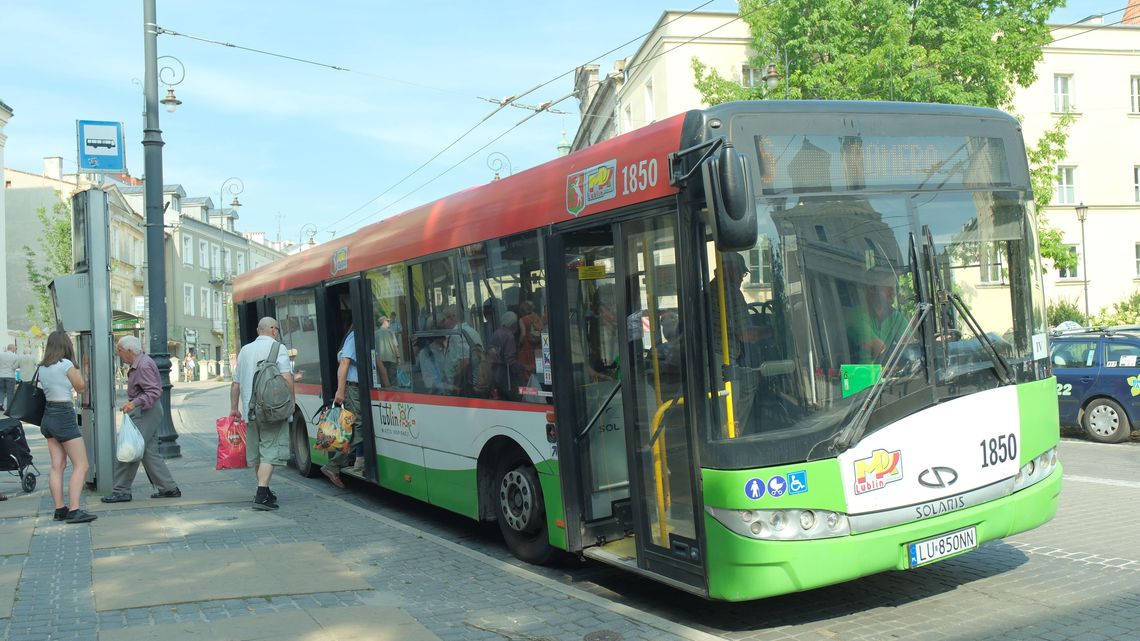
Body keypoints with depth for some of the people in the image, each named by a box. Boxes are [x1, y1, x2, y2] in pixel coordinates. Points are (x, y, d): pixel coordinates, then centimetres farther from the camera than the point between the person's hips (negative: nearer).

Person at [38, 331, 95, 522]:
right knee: (81, 465, -6)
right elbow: (81, 387, -1)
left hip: (48, 417, 8)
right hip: (64, 416, -8)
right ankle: (74, 510, -13)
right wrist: (75, 368, 10)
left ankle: (60, 509, 12)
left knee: (57, 466, 10)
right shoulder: (66, 364, -13)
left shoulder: (42, 368, 7)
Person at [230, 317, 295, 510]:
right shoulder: (278, 348, -4)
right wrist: (292, 400, -7)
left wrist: (234, 408, 24)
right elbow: (287, 378, -16)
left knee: (256, 453, 16)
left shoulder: (245, 350, 15)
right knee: (270, 452, -5)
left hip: (250, 411, 6)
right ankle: (261, 495, -14)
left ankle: (264, 491, 29)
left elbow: (235, 383, 18)